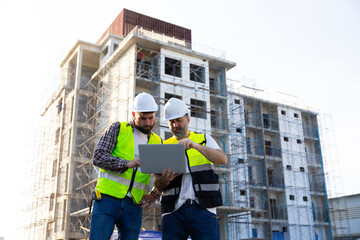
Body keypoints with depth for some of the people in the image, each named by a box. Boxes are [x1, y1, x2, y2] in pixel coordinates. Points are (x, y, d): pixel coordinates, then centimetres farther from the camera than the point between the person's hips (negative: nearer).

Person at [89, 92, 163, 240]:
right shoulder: (118, 128, 5)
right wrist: (127, 164, -19)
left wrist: (156, 192, -7)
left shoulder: (157, 142, 14)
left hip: (133, 205, 3)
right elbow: (98, 157, -5)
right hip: (108, 198, -3)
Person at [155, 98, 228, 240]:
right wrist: (162, 181, -14)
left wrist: (195, 145, -20)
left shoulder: (204, 140, 13)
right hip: (173, 211, 1)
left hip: (202, 208, -1)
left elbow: (223, 159, -7)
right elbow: (158, 187, 11)